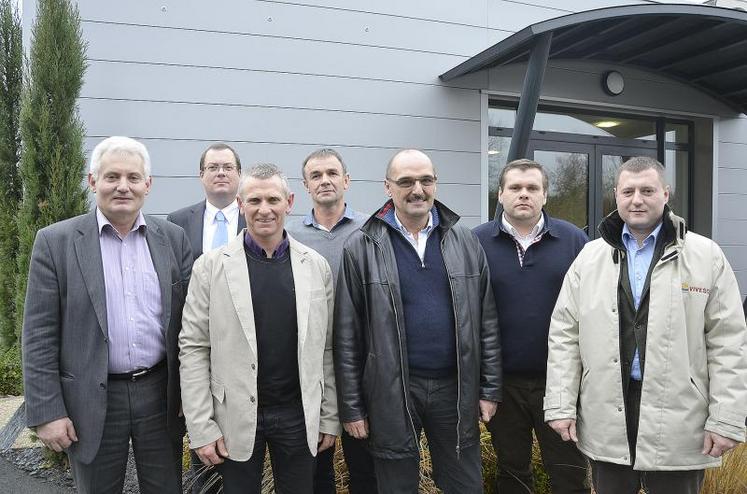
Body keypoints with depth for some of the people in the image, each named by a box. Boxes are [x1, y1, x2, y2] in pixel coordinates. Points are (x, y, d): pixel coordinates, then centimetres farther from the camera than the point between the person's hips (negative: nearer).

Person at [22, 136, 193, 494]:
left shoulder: (173, 239, 2)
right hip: (92, 403, -2)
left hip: (161, 395, 2)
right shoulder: (56, 242, -5)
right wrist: (47, 412, -8)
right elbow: (39, 337, -5)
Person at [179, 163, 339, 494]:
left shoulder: (316, 266, 0)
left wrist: (330, 417, 4)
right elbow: (193, 348, -5)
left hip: (298, 416, 2)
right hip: (236, 418, -1)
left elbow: (326, 348, 3)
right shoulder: (211, 266, -6)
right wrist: (201, 428, -8)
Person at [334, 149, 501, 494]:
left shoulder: (465, 241, 3)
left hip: (455, 387, 2)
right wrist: (351, 407, -3)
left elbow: (486, 323, 6)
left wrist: (490, 388, 5)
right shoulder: (361, 247, -5)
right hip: (392, 392, -2)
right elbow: (347, 335, -4)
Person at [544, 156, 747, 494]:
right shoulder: (590, 257, 3)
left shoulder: (706, 256, -1)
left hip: (680, 425, -1)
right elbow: (564, 335, 2)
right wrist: (561, 405, -3)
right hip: (605, 425, 2)